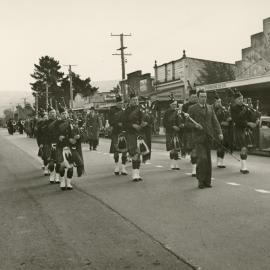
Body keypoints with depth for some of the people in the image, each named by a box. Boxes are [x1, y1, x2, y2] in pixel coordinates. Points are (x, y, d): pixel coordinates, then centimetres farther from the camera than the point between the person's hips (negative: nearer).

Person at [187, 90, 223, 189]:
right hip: (199, 137, -4)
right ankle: (201, 180, 2)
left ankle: (207, 181, 16)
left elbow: (215, 121, 8)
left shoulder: (210, 108, 14)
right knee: (202, 158, -12)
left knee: (208, 160, 7)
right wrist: (195, 125, -19)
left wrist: (219, 133, -3)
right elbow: (188, 121, 1)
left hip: (209, 137, 4)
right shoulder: (192, 108, 2)